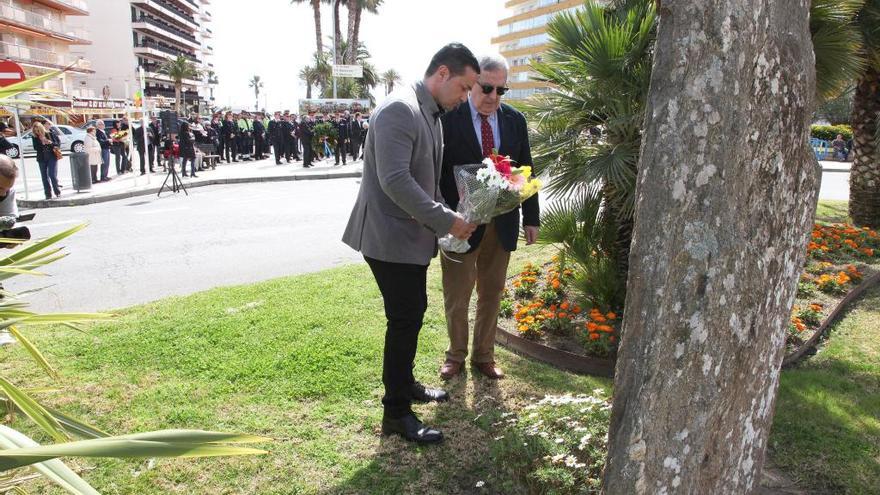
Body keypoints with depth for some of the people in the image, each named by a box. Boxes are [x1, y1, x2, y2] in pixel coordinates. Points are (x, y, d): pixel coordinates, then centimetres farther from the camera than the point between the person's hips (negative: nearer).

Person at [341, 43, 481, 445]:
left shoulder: (432, 113, 13)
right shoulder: (400, 109, -18)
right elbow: (394, 180, -27)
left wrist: (445, 220, 8)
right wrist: (446, 221, -23)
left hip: (412, 234, 10)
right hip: (390, 237, -10)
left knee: (412, 314, 18)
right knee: (405, 320, -3)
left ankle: (405, 384, 37)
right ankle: (396, 412, 11)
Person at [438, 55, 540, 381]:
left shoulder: (515, 120, 5)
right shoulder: (447, 117, -9)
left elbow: (526, 170, 10)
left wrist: (531, 218, 9)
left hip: (502, 223, 4)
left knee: (492, 293, 14)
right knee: (456, 295, 7)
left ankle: (484, 356, 32)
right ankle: (456, 355, 29)